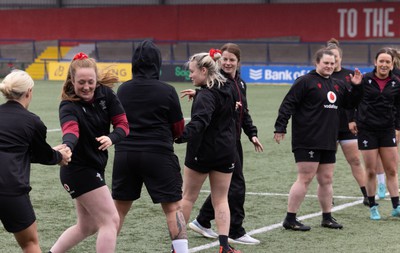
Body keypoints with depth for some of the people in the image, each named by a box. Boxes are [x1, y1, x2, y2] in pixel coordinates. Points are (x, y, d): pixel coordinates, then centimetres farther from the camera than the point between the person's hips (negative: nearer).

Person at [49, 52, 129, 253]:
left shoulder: (105, 94, -5)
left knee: (87, 227, 20)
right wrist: (66, 147, -64)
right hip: (79, 170, -7)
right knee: (110, 221, -9)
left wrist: (111, 138, -28)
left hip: (93, 167, 7)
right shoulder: (69, 106, -21)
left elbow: (122, 124, -5)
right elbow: (71, 131, -41)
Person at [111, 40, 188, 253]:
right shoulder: (167, 91, -7)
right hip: (158, 154, -4)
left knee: (119, 208, 15)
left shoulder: (123, 90, 4)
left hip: (125, 153, 4)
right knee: (173, 207, -1)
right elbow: (179, 129, 2)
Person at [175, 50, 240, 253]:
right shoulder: (225, 91, 10)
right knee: (221, 200, 6)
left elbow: (199, 122, -33)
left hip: (202, 152, -7)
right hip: (225, 151, 7)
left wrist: (181, 136, -44)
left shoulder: (206, 95, -17)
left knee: (188, 197, 8)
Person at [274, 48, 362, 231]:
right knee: (305, 178, -8)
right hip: (307, 142, -8)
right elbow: (288, 104, -13)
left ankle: (327, 217, 23)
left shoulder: (337, 85, 16)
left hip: (328, 143, 8)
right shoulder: (305, 81, -8)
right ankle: (290, 219, -2)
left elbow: (350, 104, 25)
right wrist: (280, 128, -19)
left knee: (326, 180, 13)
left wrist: (356, 87, 9)